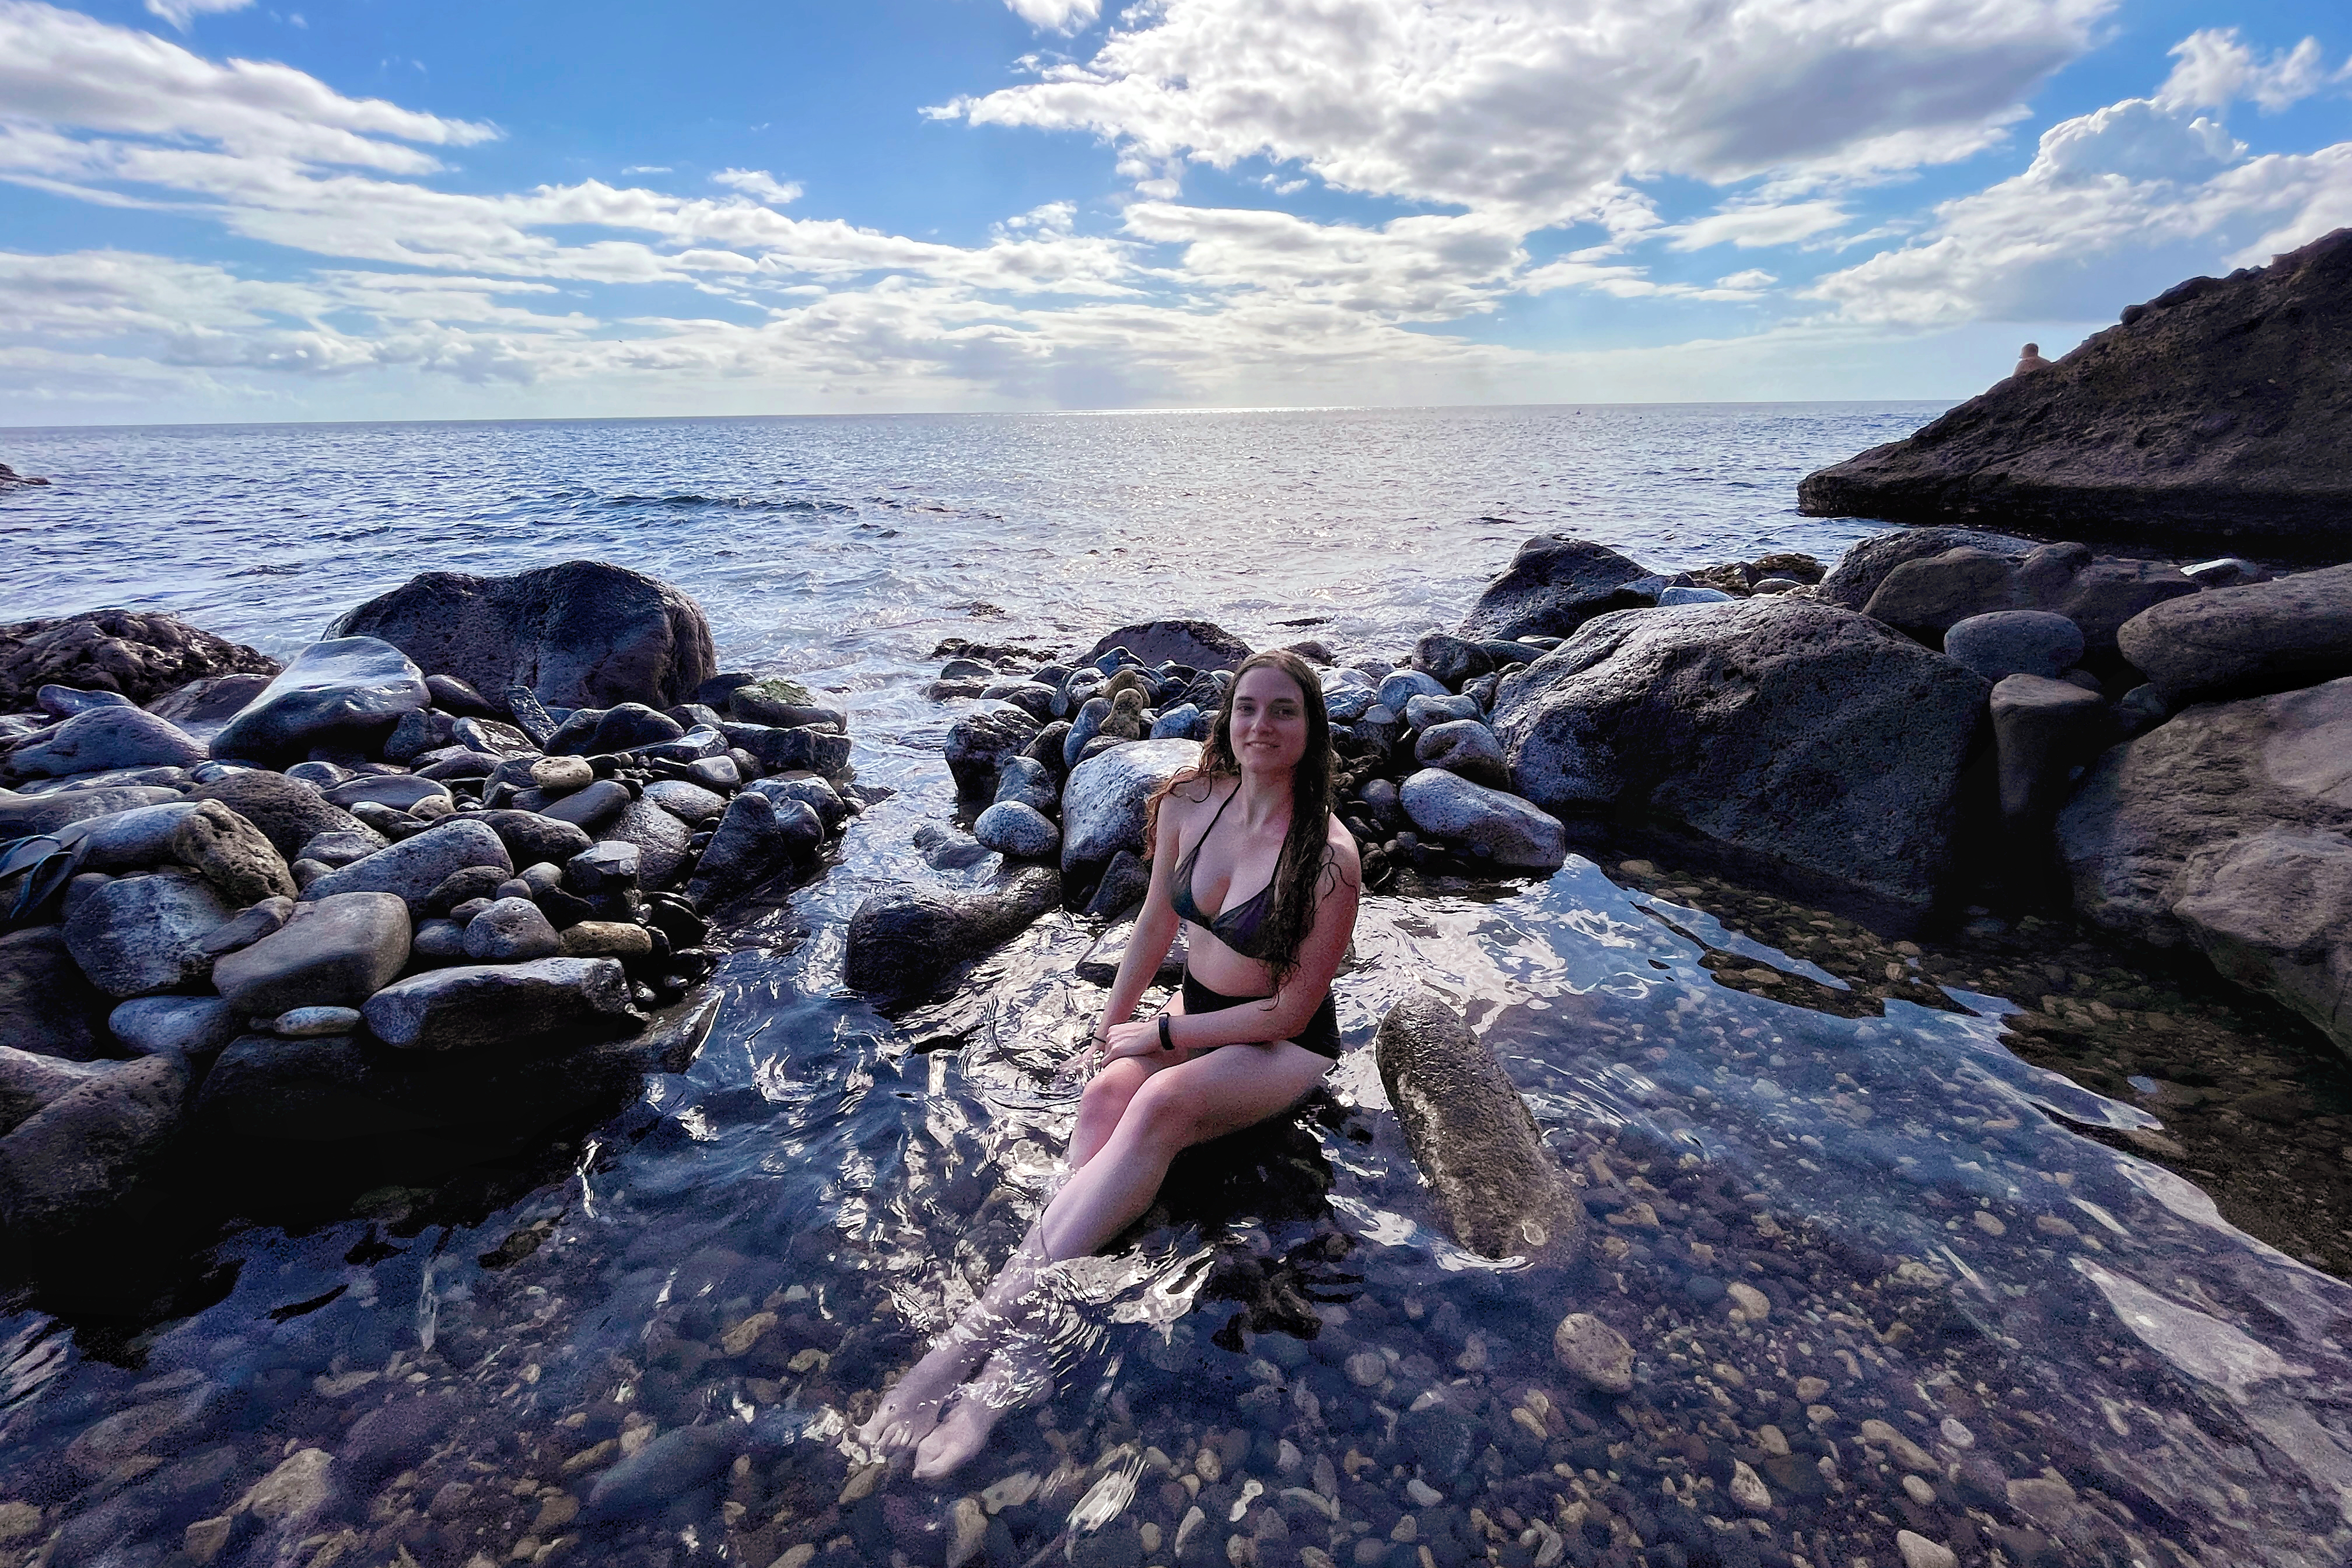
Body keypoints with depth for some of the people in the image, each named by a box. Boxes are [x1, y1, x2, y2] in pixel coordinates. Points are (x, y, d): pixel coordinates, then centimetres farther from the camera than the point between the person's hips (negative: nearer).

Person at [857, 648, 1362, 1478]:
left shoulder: (1328, 856, -23)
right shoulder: (1188, 803, -8)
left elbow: (1292, 1009, -19)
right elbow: (1157, 920, 8)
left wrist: (1161, 1035, -14)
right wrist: (1111, 1024, 5)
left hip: (1285, 1047, -5)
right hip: (1196, 1015, 5)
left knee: (1159, 1103, -33)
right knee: (1104, 1096, -27)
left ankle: (982, 1327, -32)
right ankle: (1032, 1340, -29)